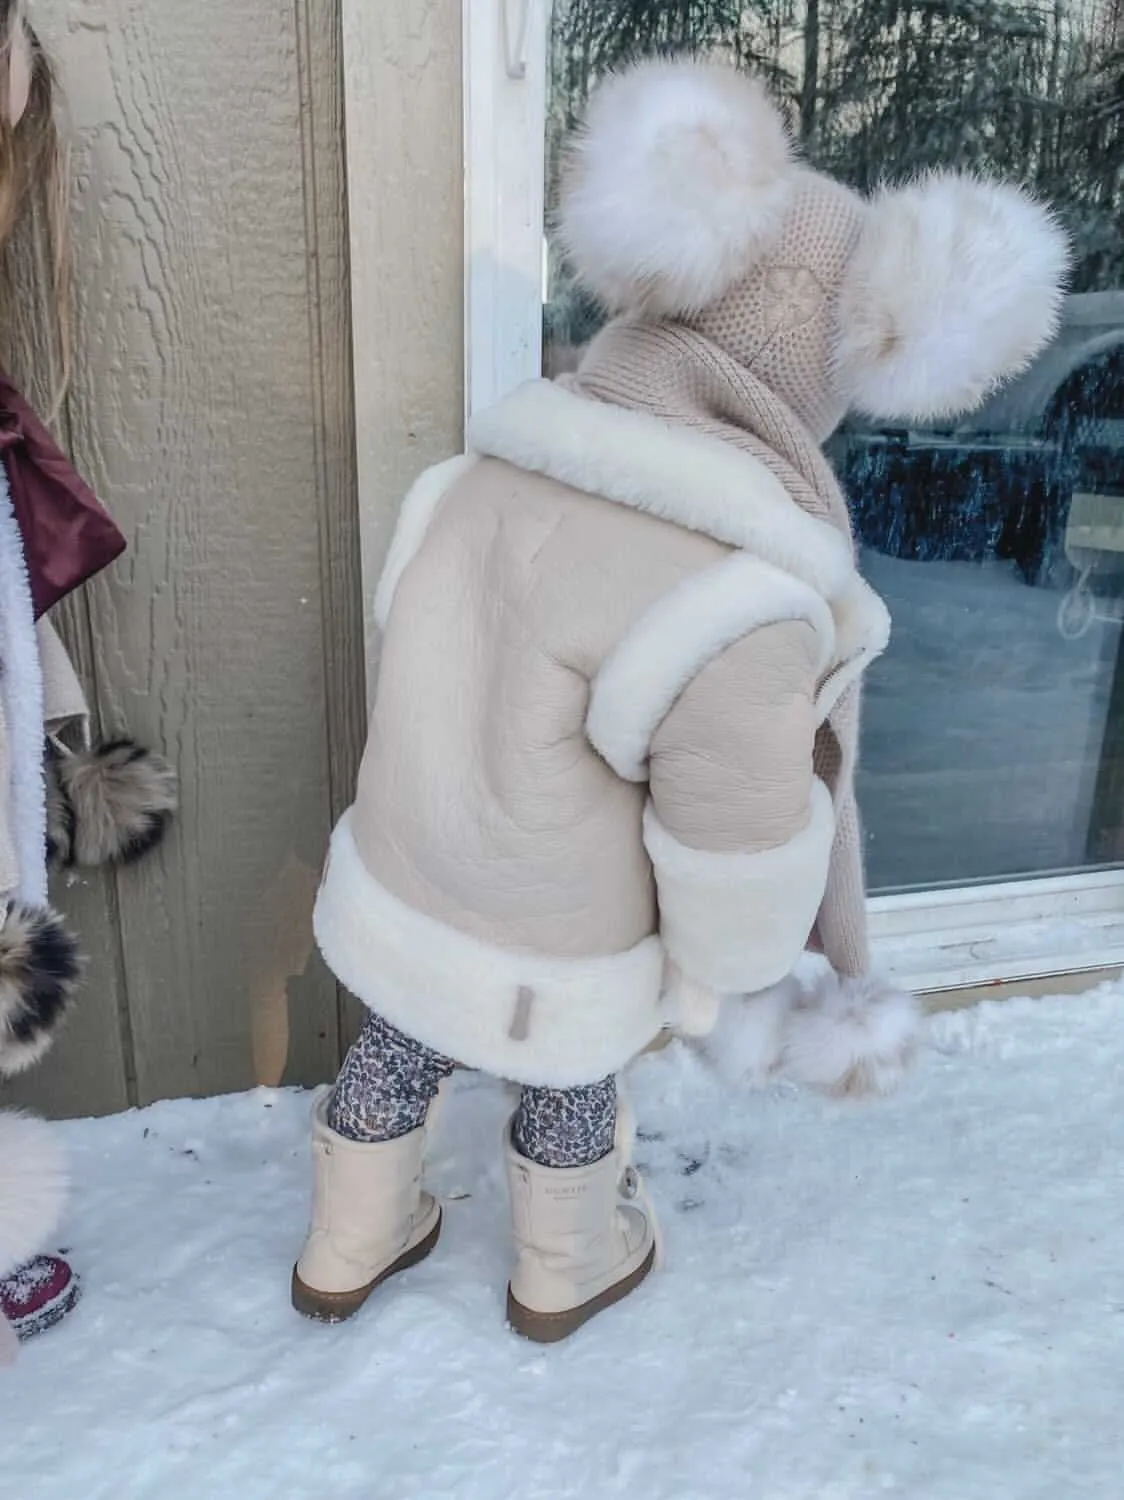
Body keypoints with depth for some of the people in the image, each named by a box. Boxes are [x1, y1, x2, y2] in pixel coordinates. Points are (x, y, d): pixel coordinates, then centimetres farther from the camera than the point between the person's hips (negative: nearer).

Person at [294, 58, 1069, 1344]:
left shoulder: (491, 469, -14)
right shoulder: (741, 598, -32)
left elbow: (416, 650, -1)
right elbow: (745, 838, -22)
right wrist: (741, 984, -2)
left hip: (395, 889, 5)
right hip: (555, 955, -4)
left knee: (396, 1053, 29)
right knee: (572, 1080, 26)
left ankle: (344, 1255, 57)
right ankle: (567, 1272, 56)